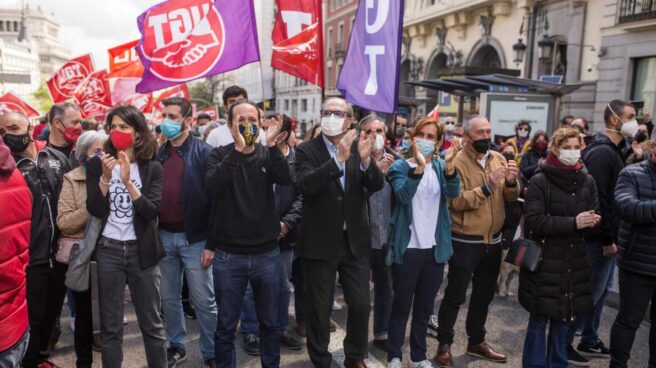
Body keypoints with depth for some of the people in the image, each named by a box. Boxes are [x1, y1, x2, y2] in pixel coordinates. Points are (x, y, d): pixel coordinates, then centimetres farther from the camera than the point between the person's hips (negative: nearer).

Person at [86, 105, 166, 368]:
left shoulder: (152, 167, -1)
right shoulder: (97, 164, 1)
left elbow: (152, 211, -12)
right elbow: (95, 210, -8)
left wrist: (127, 182, -22)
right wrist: (105, 177, -19)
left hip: (142, 250, 0)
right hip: (108, 250, 1)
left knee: (152, 323, 9)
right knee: (110, 326, 11)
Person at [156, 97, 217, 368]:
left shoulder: (203, 152, -8)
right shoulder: (158, 154, 8)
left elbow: (214, 199, -11)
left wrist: (211, 242, -14)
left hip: (194, 237, -5)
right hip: (164, 236, 5)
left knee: (203, 300, 5)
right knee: (169, 298, 16)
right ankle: (176, 346, 34)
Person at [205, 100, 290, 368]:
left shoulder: (268, 155, 3)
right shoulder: (219, 155, -1)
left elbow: (286, 179, -16)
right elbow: (213, 184, -22)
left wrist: (271, 144, -26)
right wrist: (238, 149, -29)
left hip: (267, 253, 2)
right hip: (228, 255, -1)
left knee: (270, 322, 17)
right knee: (226, 326, 12)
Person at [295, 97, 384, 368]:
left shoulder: (359, 147, 3)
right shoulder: (306, 150, -7)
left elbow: (377, 185, -8)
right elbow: (305, 185, -24)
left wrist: (365, 160, -28)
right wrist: (339, 159, -34)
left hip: (355, 240, 3)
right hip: (320, 242, -3)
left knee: (361, 304, 11)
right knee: (319, 308, 10)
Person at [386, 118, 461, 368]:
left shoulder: (441, 167, 6)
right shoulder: (401, 166, -4)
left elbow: (453, 193, -14)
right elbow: (403, 195, -24)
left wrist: (450, 165, -32)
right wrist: (419, 166, -37)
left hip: (435, 248, 4)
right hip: (407, 248, -3)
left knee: (425, 307, 15)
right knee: (402, 306, 5)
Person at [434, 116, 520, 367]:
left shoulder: (499, 159, 4)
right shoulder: (457, 162, -13)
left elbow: (511, 197, 0)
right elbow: (457, 201, -23)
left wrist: (511, 183, -20)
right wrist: (487, 186, -30)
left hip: (493, 240, 6)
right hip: (465, 241, -6)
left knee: (484, 295, 19)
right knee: (455, 296, 5)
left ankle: (476, 342, 36)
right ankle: (444, 344, 21)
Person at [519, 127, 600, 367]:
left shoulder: (587, 181, 7)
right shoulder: (540, 181, -8)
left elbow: (595, 217, 13)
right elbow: (533, 220, -15)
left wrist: (593, 221, -11)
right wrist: (573, 223, -20)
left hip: (575, 262, 4)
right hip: (545, 261, -4)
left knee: (564, 319, 13)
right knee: (540, 319, 4)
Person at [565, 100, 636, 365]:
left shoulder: (614, 150, 14)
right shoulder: (601, 152, -18)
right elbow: (597, 199, -24)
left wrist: (612, 236, 14)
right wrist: (607, 239, -21)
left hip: (607, 236, 10)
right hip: (600, 238, -10)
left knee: (601, 290, 17)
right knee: (591, 291, -2)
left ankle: (589, 341, 30)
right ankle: (563, 342, 10)